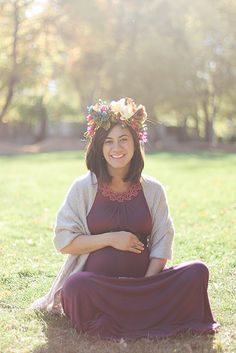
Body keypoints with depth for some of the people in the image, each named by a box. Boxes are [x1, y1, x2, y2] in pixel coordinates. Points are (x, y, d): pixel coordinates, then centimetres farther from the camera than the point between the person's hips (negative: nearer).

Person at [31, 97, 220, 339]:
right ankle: (146, 315, -14)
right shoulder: (83, 188, 0)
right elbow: (63, 241, -2)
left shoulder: (153, 190, 6)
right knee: (77, 286, -37)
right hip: (96, 282, -2)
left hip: (144, 281, 3)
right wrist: (111, 239, -12)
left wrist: (147, 286, -10)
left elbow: (162, 244, 5)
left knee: (197, 271, -20)